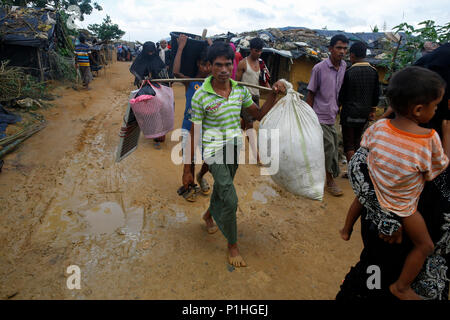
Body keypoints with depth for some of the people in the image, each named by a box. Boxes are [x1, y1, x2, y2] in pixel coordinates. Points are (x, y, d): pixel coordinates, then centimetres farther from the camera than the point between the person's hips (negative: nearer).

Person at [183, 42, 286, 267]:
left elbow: (259, 114, 10)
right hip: (214, 149, -5)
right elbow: (194, 134, -11)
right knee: (230, 199, -10)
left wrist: (274, 94, -6)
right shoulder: (201, 96, -14)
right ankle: (232, 246, 13)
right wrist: (187, 169, -9)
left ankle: (209, 214, 56)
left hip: (235, 146, 5)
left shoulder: (240, 90, -2)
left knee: (221, 187, 23)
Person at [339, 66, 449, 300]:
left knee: (361, 196, 40)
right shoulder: (430, 139, -28)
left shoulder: (379, 127, -18)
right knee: (424, 246, 18)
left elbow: (366, 146, 3)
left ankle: (346, 229, 58)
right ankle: (401, 287, 31)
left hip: (370, 191, 4)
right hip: (400, 206, -4)